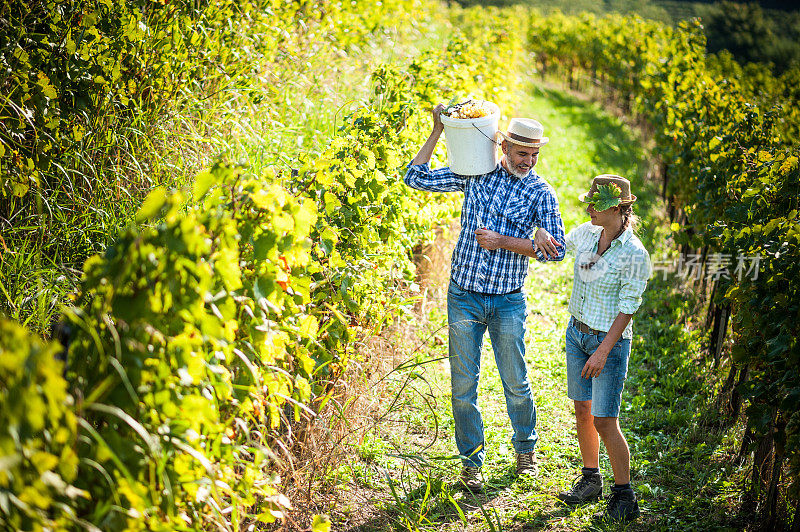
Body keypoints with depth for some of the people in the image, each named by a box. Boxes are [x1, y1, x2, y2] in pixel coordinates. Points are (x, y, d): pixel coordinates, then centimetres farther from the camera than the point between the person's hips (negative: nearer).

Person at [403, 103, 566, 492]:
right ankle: (471, 459, 20)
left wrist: (502, 241, -17)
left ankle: (525, 449, 32)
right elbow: (416, 178, 3)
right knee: (463, 383, 6)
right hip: (464, 296, 1)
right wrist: (438, 131, -2)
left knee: (516, 382, 9)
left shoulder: (540, 192, -2)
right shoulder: (475, 173, 3)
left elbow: (556, 249, -12)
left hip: (508, 302, -1)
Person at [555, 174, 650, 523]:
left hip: (610, 340, -6)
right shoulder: (585, 233, 0)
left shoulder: (634, 255, -19)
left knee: (604, 421, -6)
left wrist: (603, 351, -20)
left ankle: (624, 498, 7)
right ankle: (591, 481, 29)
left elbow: (627, 309, -18)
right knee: (582, 410, 13)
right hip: (577, 332, 7)